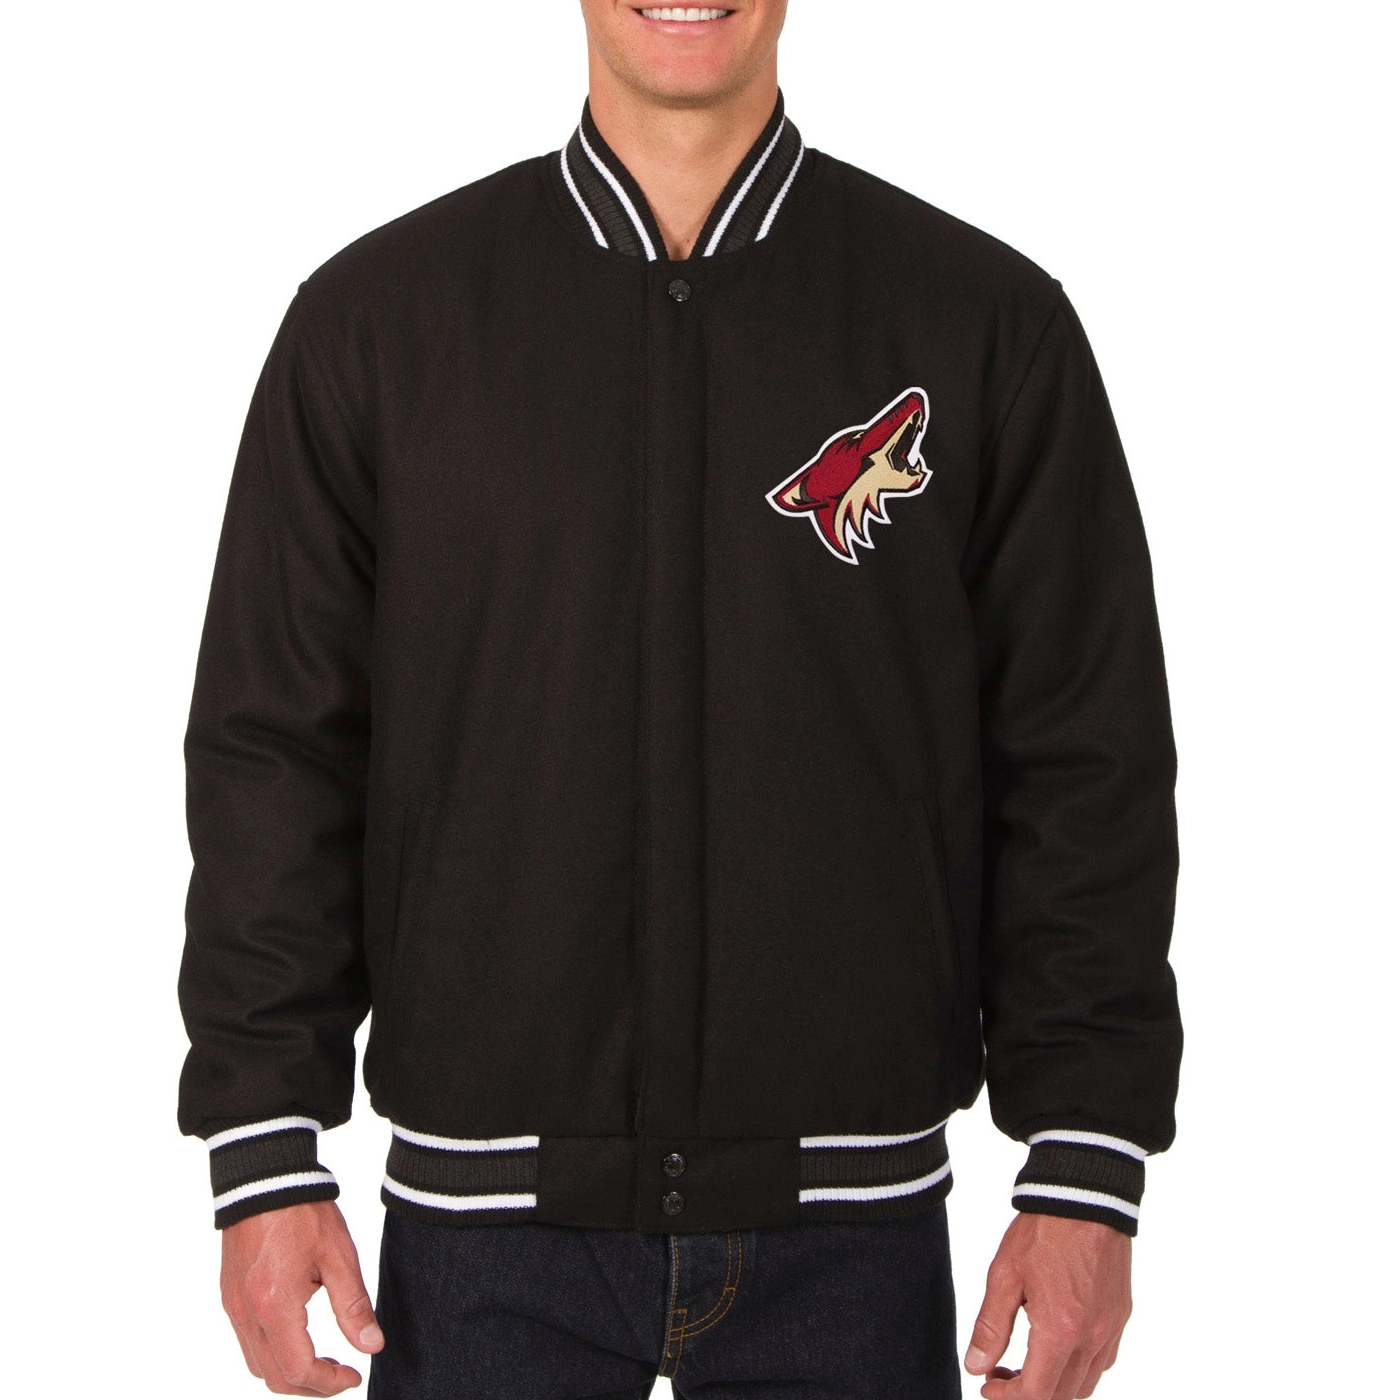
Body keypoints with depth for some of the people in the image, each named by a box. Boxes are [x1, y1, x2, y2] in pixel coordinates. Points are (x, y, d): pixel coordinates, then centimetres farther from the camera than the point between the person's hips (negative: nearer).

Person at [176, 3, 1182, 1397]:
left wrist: (1086, 1176, -2)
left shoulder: (989, 319, 2)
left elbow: (1087, 772, 2)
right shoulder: (375, 316, 3)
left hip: (851, 1226, 0)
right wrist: (267, 1156, -1)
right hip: (488, 1223, 0)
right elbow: (275, 753, 3)